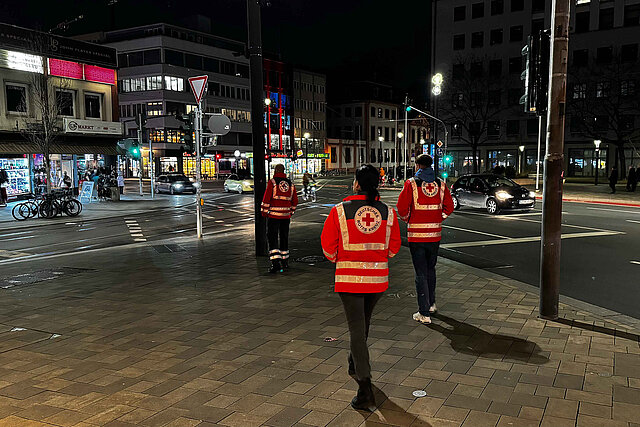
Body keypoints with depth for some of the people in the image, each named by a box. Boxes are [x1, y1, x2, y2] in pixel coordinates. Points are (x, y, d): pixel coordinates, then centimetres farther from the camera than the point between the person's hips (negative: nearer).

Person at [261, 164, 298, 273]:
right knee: (284, 237, 17)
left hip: (273, 215, -5)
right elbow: (295, 201, 13)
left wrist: (264, 212, -1)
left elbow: (266, 198, -11)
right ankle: (285, 262, 27)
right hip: (286, 216, 5)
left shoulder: (272, 182, -6)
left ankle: (276, 264, -16)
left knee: (272, 238, -4)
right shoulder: (290, 183, 9)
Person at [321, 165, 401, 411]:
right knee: (363, 322, 25)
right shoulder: (388, 213, -3)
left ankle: (365, 389, -7)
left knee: (357, 329, 0)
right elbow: (394, 246, 5)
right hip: (378, 278, 4)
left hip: (349, 278, -3)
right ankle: (355, 365, 47)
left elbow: (328, 245, -4)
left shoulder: (339, 211, -11)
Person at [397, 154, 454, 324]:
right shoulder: (440, 184, 4)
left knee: (421, 273, 0)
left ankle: (424, 313, 0)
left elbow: (402, 207, -13)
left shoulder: (411, 184, -8)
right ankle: (431, 303, 36)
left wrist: (406, 219, 6)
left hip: (416, 234, -4)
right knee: (431, 269, 22)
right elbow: (449, 207, 5)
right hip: (435, 234, 4)